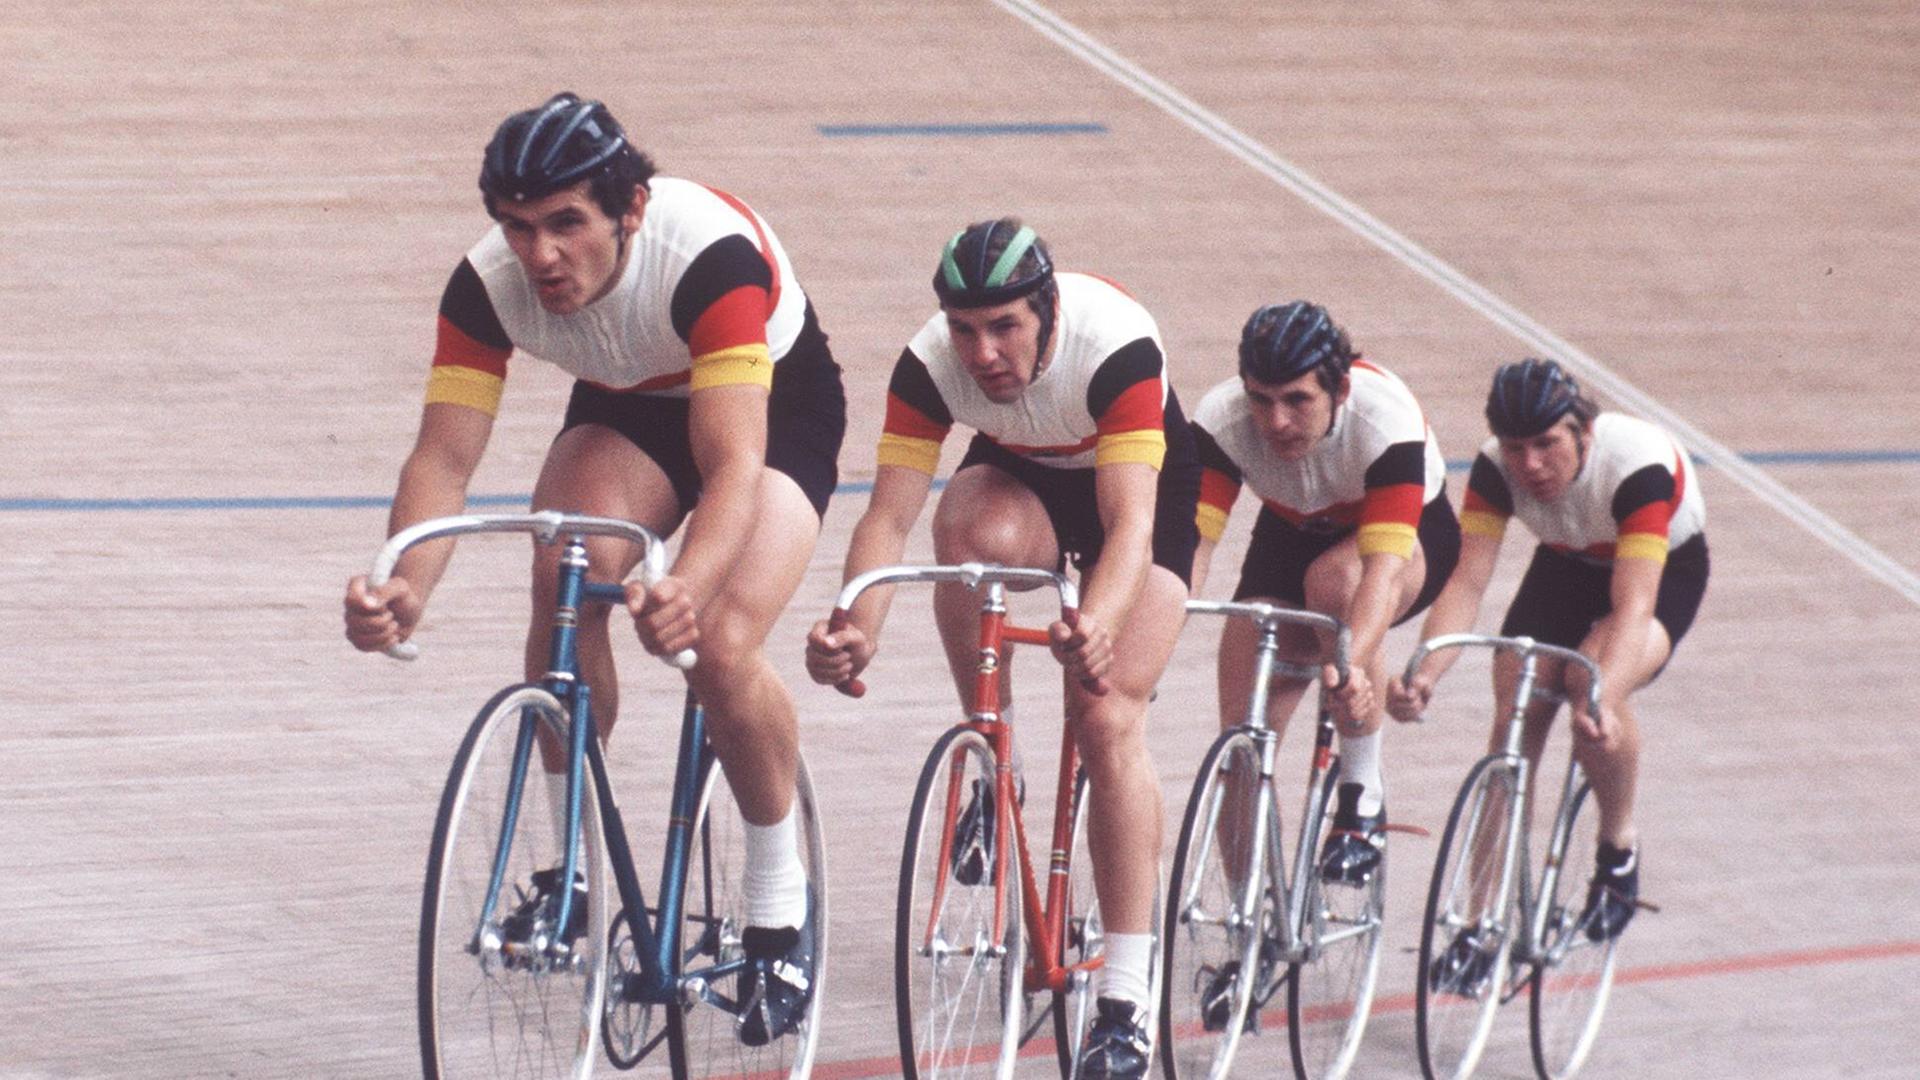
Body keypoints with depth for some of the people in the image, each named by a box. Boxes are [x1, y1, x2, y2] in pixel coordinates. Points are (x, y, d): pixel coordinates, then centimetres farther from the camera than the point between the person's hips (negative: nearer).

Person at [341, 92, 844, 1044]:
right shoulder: (490, 284, -26)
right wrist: (405, 588, -49)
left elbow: (732, 463, -47)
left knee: (720, 648, -25)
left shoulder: (711, 254, -40)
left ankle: (781, 908, -2)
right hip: (623, 409, 4)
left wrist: (685, 590, -66)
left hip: (775, 405, -4)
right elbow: (444, 456, -28)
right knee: (566, 578, -27)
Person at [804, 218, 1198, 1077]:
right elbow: (890, 513, -32)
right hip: (1018, 477, 3)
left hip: (1146, 485, -3)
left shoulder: (1116, 345, -38)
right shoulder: (932, 363, -28)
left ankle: (1126, 1001, -17)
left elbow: (1130, 523, -45)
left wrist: (1097, 627, -65)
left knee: (1107, 716, -19)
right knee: (971, 532, -35)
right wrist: (858, 630, -51)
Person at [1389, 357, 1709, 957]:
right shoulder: (1497, 468, -26)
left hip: (1664, 570, -4)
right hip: (1565, 566, 4)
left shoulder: (1639, 464, -38)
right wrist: (1423, 675, -51)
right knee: (1514, 715, -15)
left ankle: (1619, 845, -6)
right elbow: (1466, 582, -33)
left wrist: (1602, 695, -62)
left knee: (1591, 684, -33)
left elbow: (1634, 601, -46)